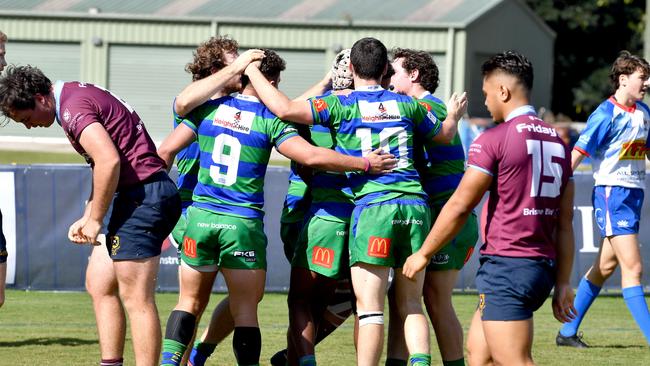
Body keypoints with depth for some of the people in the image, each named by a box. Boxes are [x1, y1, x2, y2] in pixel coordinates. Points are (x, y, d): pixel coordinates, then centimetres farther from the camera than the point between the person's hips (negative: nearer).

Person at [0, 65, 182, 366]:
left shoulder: (73, 108, -15)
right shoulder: (80, 95, 17)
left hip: (144, 195, -11)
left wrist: (95, 220, -17)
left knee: (137, 300, -9)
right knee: (99, 285, 16)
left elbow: (109, 161, -28)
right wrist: (87, 218, 19)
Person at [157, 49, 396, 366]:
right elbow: (313, 156, -15)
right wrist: (365, 164, -7)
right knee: (245, 312, 3)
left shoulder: (209, 109, 5)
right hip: (244, 223, -3)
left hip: (200, 217, 3)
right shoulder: (270, 120, -6)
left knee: (190, 302, 15)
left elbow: (165, 151, 5)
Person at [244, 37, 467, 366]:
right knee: (411, 305, 11)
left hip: (373, 206, -4)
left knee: (370, 308, -5)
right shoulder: (405, 104, 13)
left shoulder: (342, 106, 1)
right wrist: (455, 114, 52)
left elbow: (284, 108, -9)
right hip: (414, 204, 4)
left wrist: (252, 71, 6)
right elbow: (444, 135, 29)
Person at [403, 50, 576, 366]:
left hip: (506, 266, -8)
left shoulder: (494, 139, -10)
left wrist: (423, 254, 2)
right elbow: (564, 223, 13)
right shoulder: (557, 142, 12)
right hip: (543, 266, 8)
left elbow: (459, 206, -9)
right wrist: (562, 283, 16)